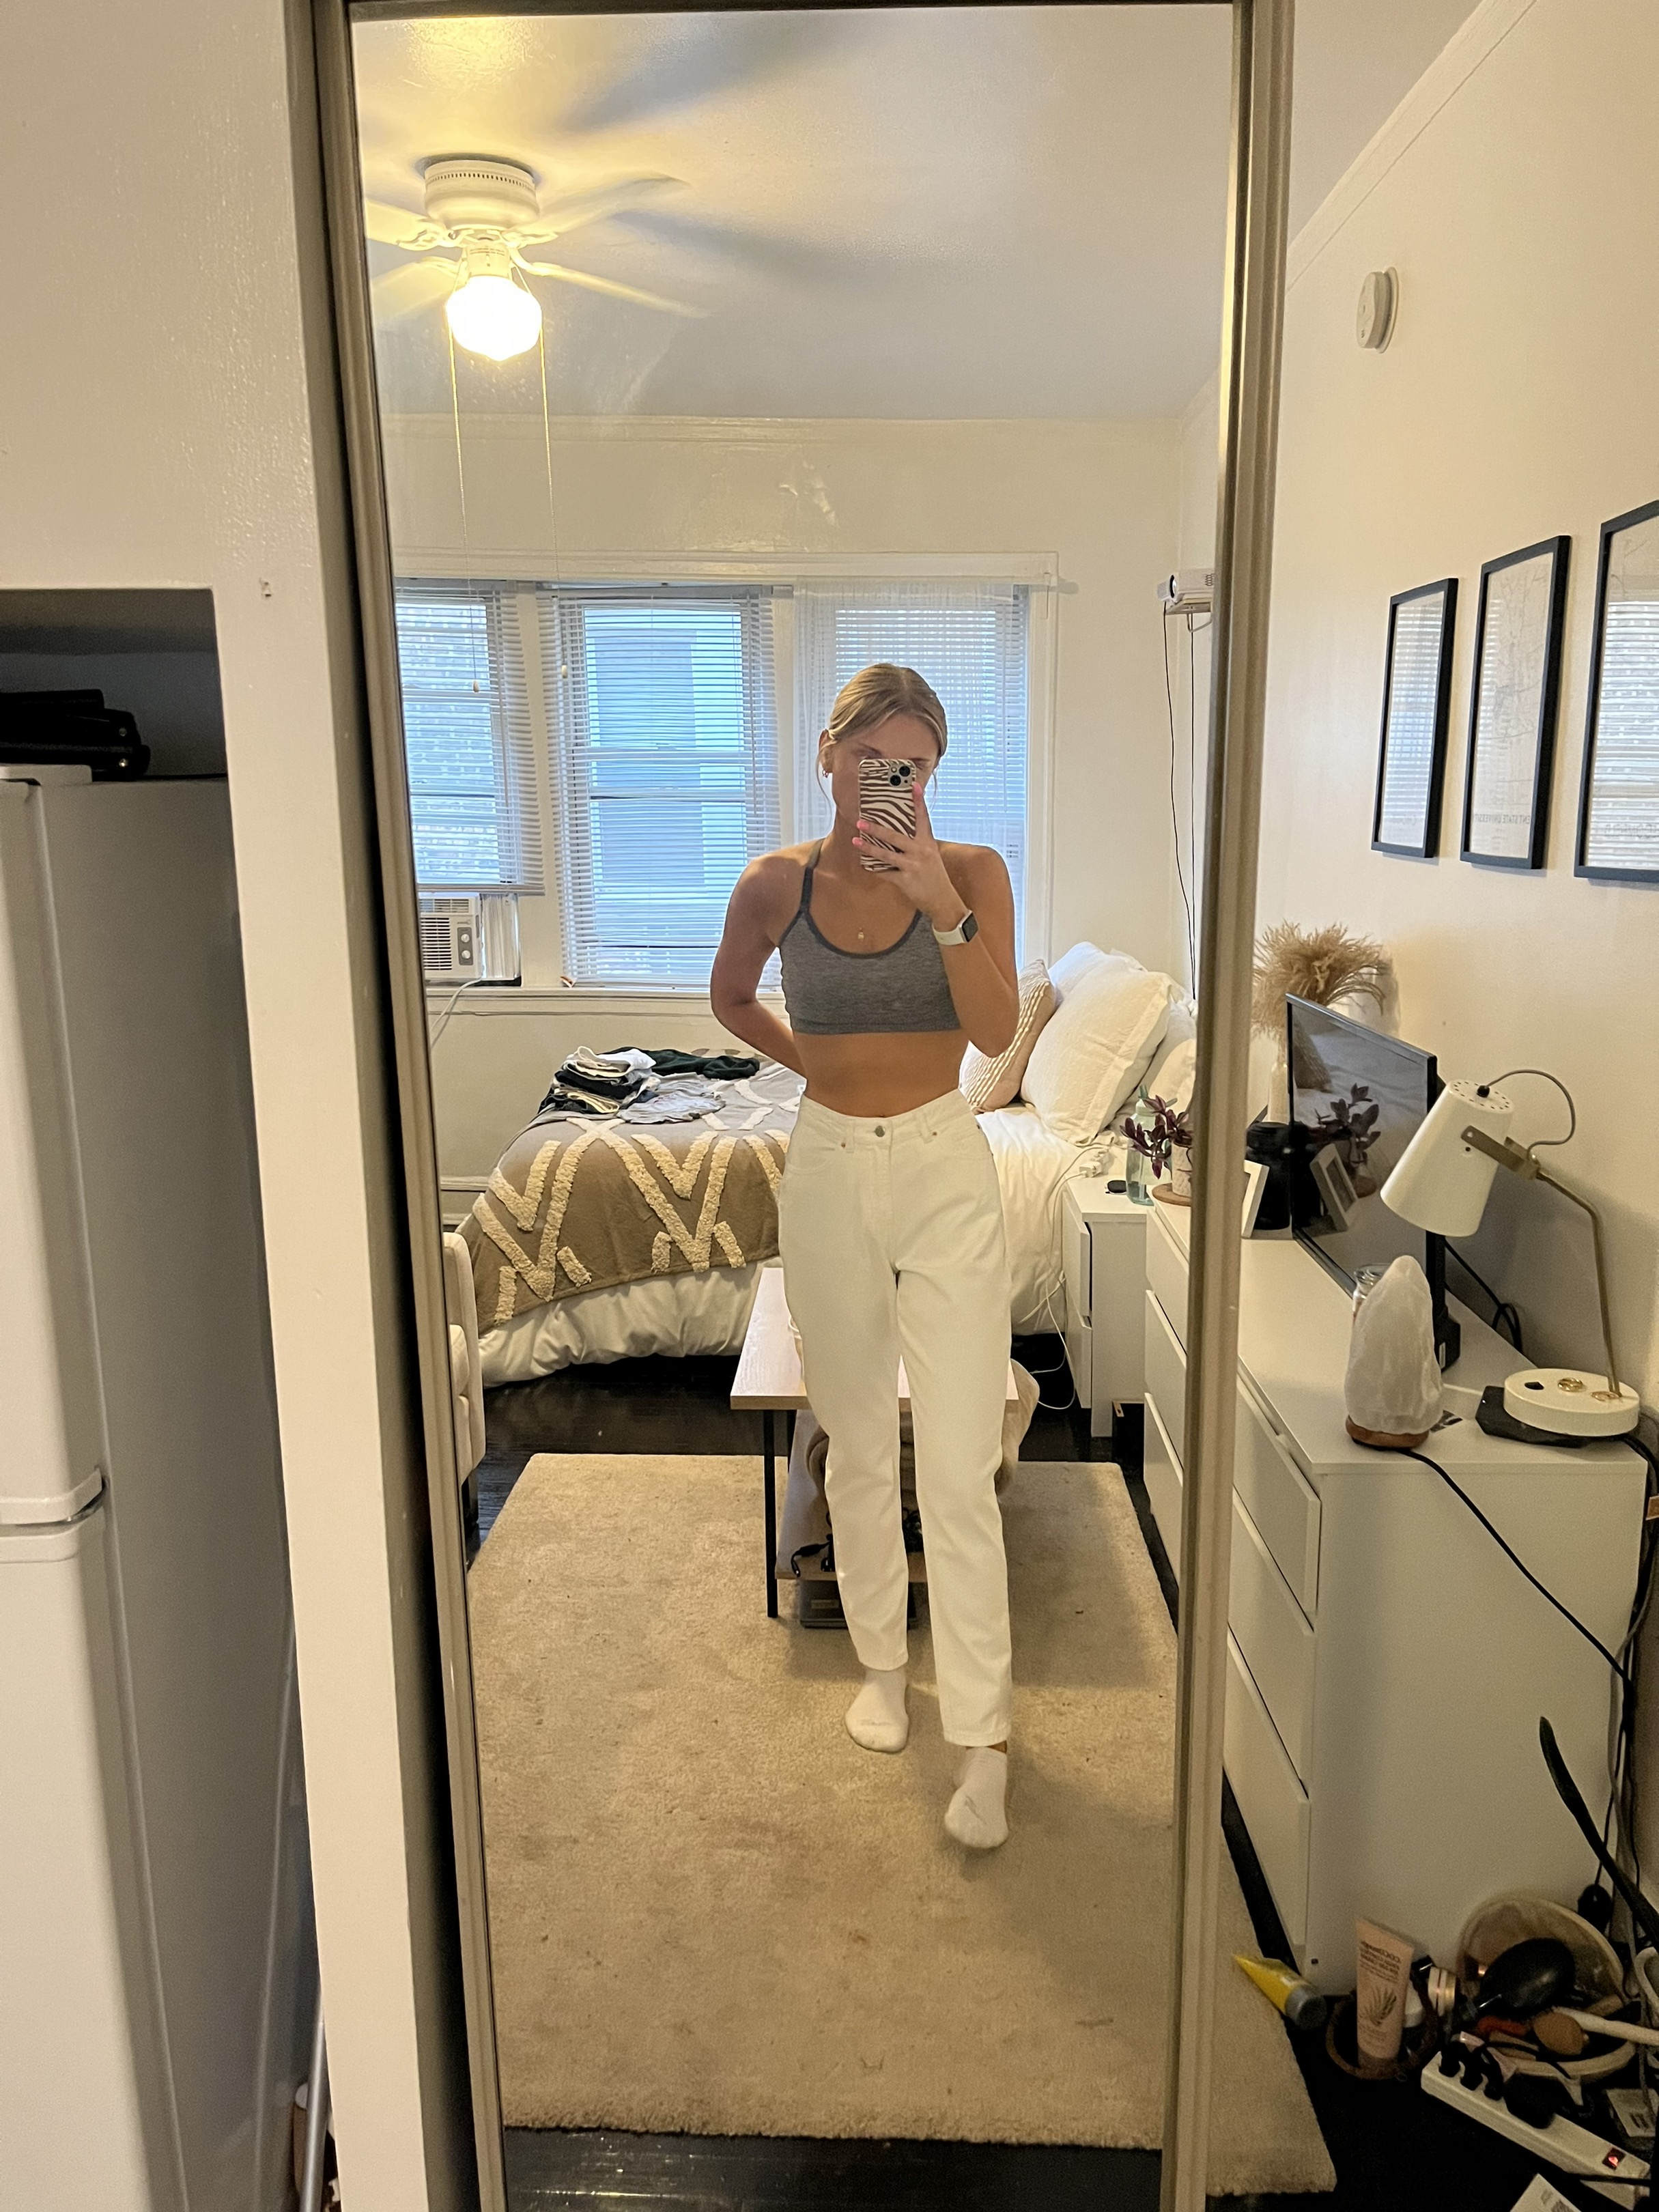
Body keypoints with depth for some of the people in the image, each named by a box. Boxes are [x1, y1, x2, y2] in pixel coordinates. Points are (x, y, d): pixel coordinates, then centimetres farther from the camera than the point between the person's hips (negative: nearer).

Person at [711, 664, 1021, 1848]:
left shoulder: (972, 871, -6)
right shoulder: (776, 884, -2)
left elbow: (998, 1029, -17)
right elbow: (731, 997, 16)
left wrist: (940, 905, -28)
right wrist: (810, 1060, 5)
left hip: (946, 1175, -2)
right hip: (829, 1173, 2)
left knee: (961, 1469, -3)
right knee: (858, 1447, 15)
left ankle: (984, 1735, 10)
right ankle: (883, 1659, 37)